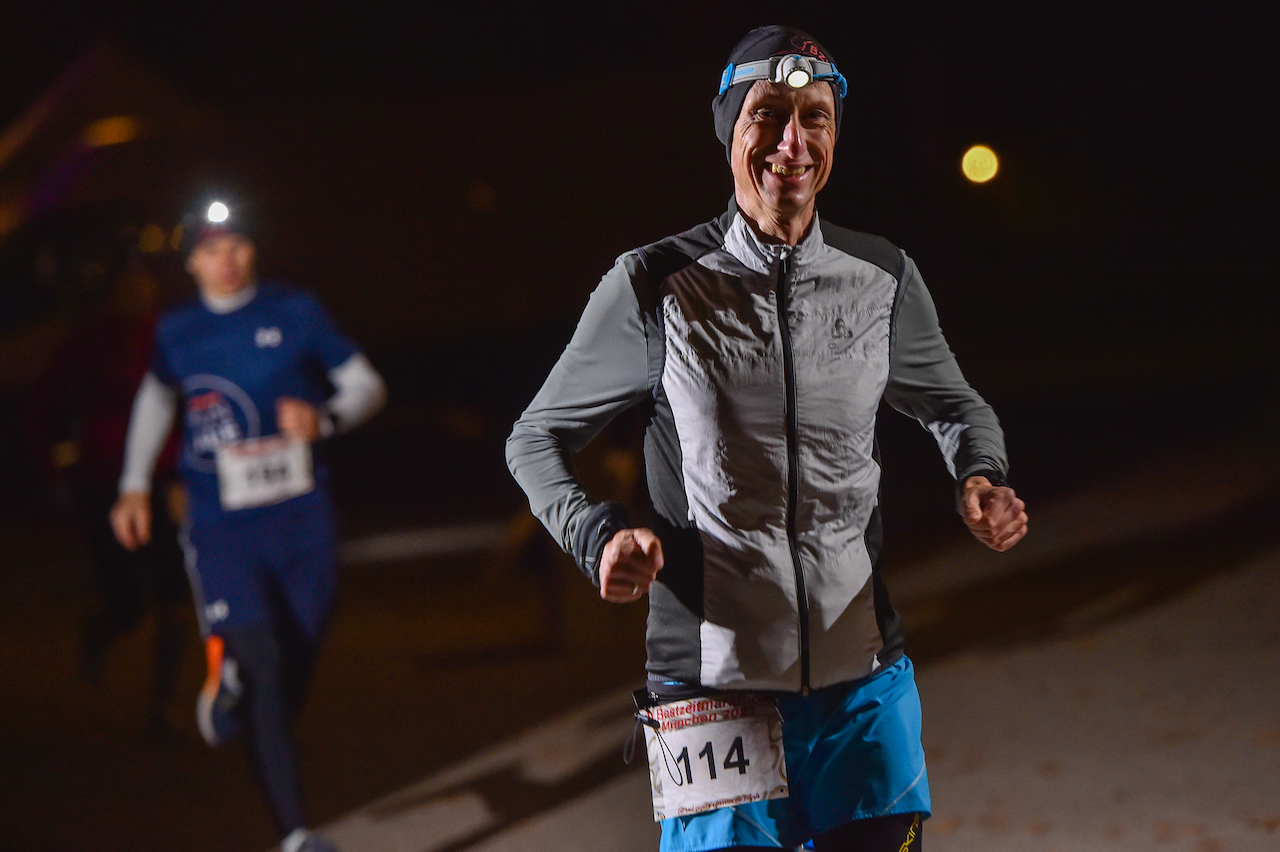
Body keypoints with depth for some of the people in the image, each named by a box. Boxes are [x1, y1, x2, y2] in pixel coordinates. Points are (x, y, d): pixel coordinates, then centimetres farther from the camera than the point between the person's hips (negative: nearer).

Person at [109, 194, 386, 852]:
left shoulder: (295, 313, 2)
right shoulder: (176, 333, 6)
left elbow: (366, 385, 5)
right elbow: (156, 399, 26)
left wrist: (325, 418, -16)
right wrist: (133, 487, 20)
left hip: (301, 518, 1)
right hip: (221, 527, -1)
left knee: (296, 669, 7)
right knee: (264, 670, -13)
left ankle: (231, 685, 44)